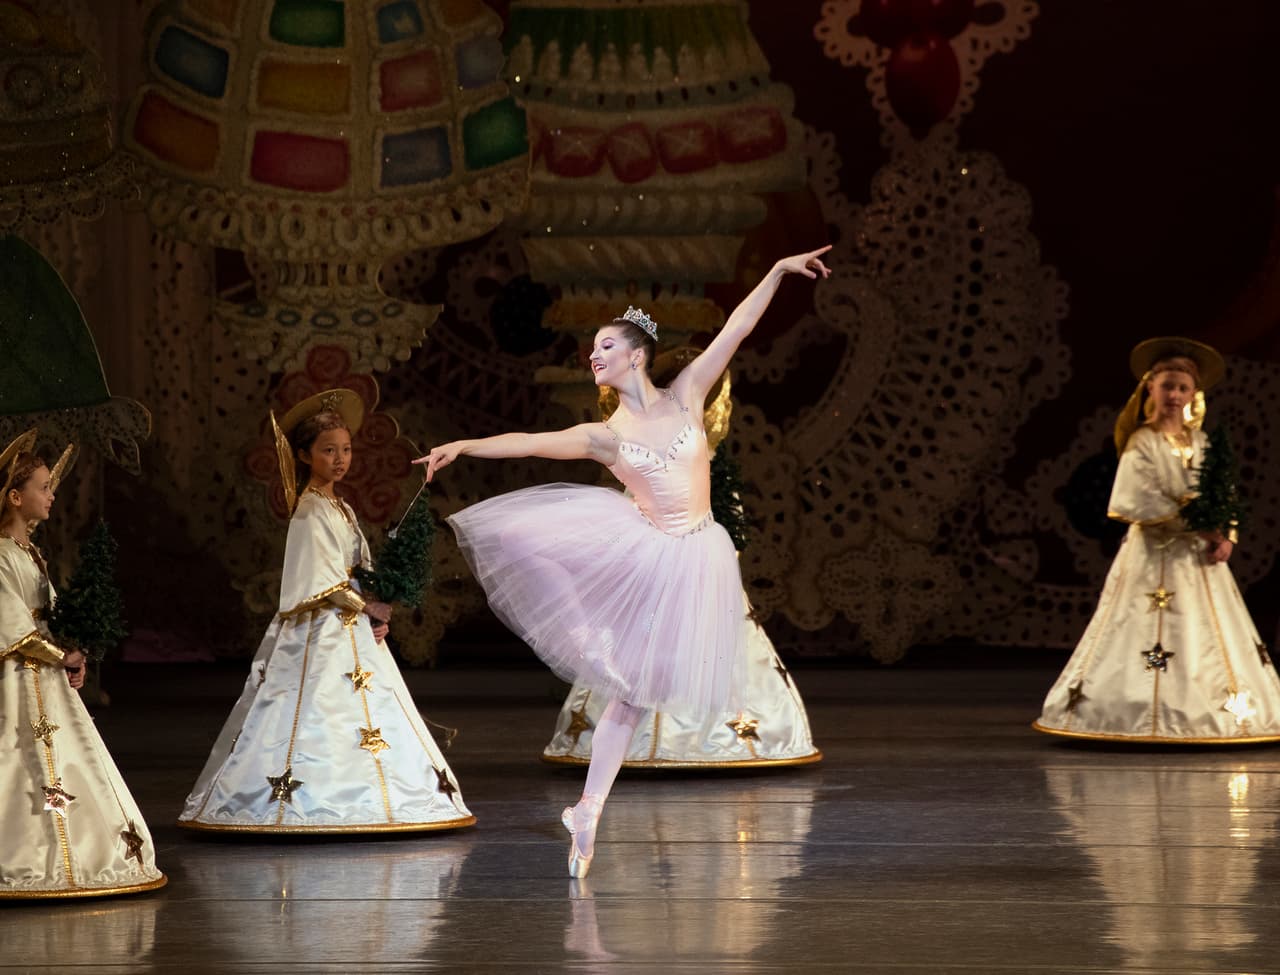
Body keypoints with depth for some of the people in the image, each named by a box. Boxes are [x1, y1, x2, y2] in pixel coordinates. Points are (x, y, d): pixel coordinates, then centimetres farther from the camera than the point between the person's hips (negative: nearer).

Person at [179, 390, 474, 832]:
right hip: (321, 634, -9)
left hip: (353, 630, 9)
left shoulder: (341, 509, 16)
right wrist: (369, 607, -9)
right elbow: (324, 581, -17)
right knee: (320, 717, -12)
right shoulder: (310, 511, -11)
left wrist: (376, 617, 0)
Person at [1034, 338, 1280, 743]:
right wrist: (1193, 522, -19)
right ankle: (1147, 717, -5)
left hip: (1200, 557, 6)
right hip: (1156, 554, -6)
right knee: (1153, 632, -8)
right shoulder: (1142, 443, -5)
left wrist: (1226, 536, -10)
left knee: (1213, 631, 6)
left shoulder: (1202, 444, 12)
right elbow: (1138, 500, -16)